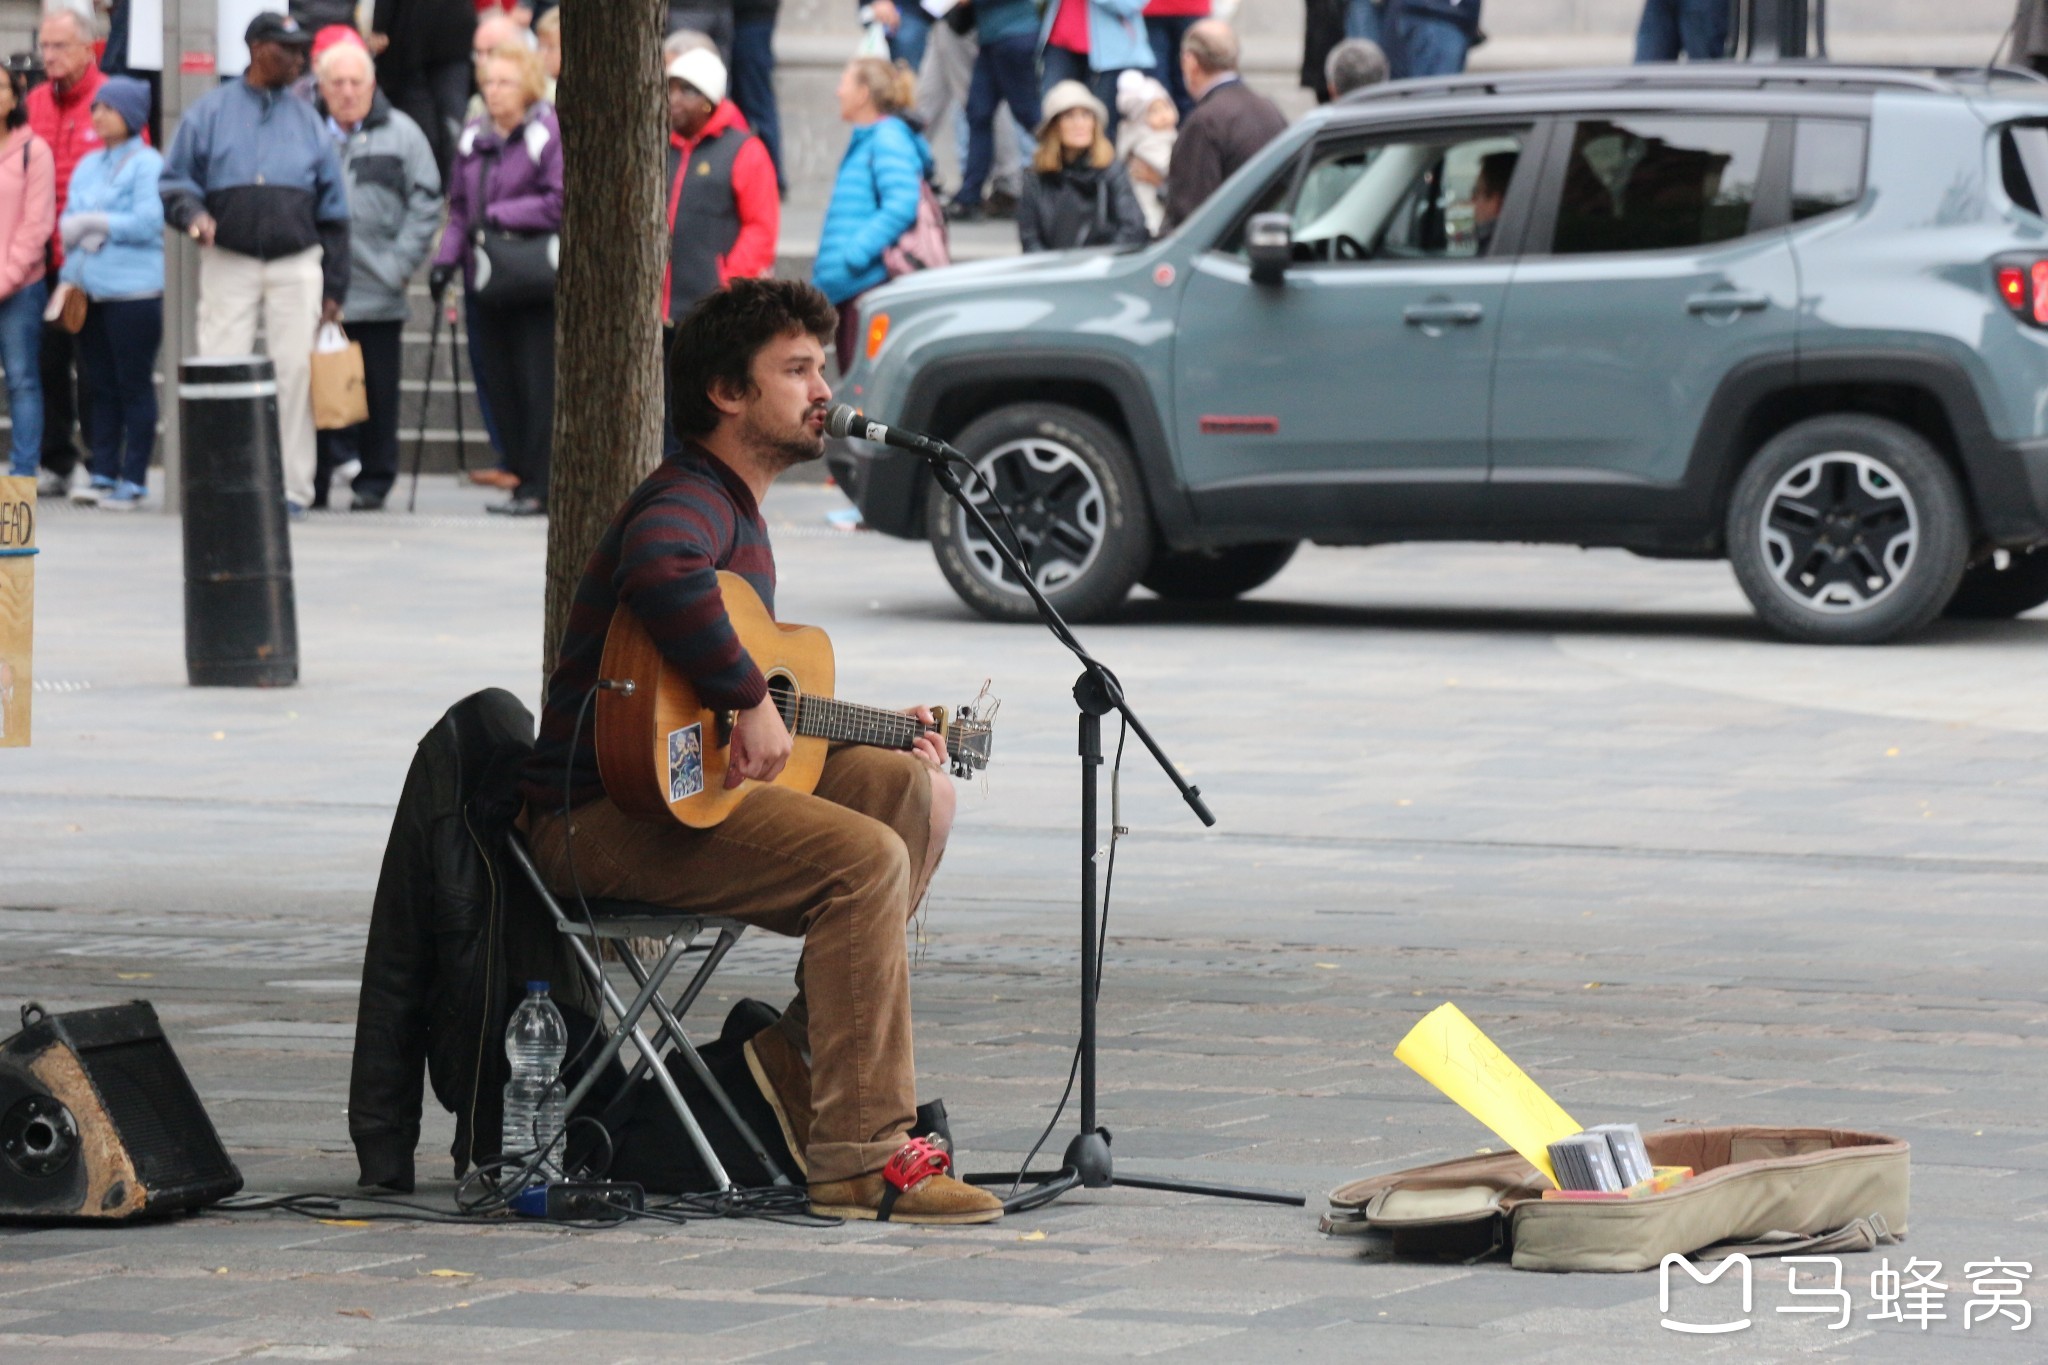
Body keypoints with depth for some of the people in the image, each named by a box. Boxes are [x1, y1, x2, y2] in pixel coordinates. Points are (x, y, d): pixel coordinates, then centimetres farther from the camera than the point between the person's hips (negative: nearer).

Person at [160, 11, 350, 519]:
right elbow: (174, 182, 6)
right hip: (228, 262, -2)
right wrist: (192, 213, -17)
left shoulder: (308, 121, 13)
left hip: (296, 264, 2)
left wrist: (334, 288, 10)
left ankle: (293, 486, 2)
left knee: (296, 371, -3)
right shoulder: (210, 112, 7)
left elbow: (332, 211, 14)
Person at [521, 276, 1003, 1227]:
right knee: (865, 858, -24)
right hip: (598, 817, -11)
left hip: (695, 783, 11)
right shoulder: (690, 501, -13)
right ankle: (858, 1162, -22)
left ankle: (799, 1060, 2)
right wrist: (751, 702, -31)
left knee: (916, 788, 7)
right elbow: (661, 577, -39)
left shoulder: (739, 510, 22)